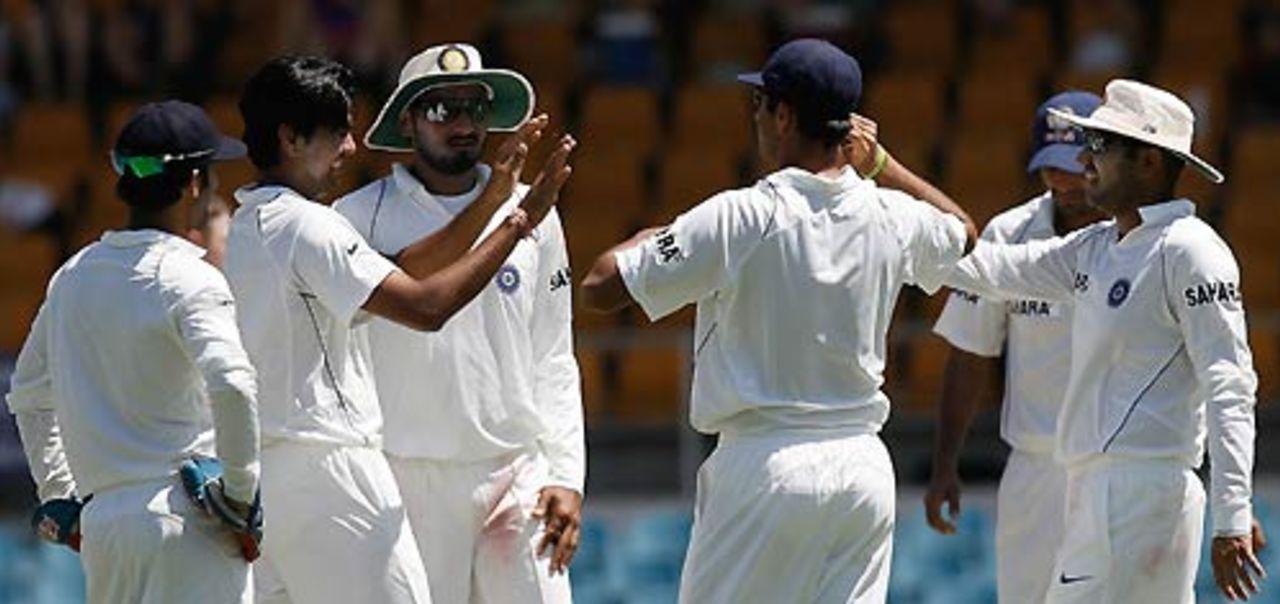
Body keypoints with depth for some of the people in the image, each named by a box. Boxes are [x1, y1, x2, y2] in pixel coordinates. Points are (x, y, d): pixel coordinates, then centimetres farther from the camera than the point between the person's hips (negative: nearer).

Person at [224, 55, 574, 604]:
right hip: (327, 470, -10)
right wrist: (517, 223, -13)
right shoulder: (305, 225, -13)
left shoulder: (246, 226, 17)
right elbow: (424, 306, -20)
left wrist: (492, 198, 8)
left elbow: (398, 273, 15)